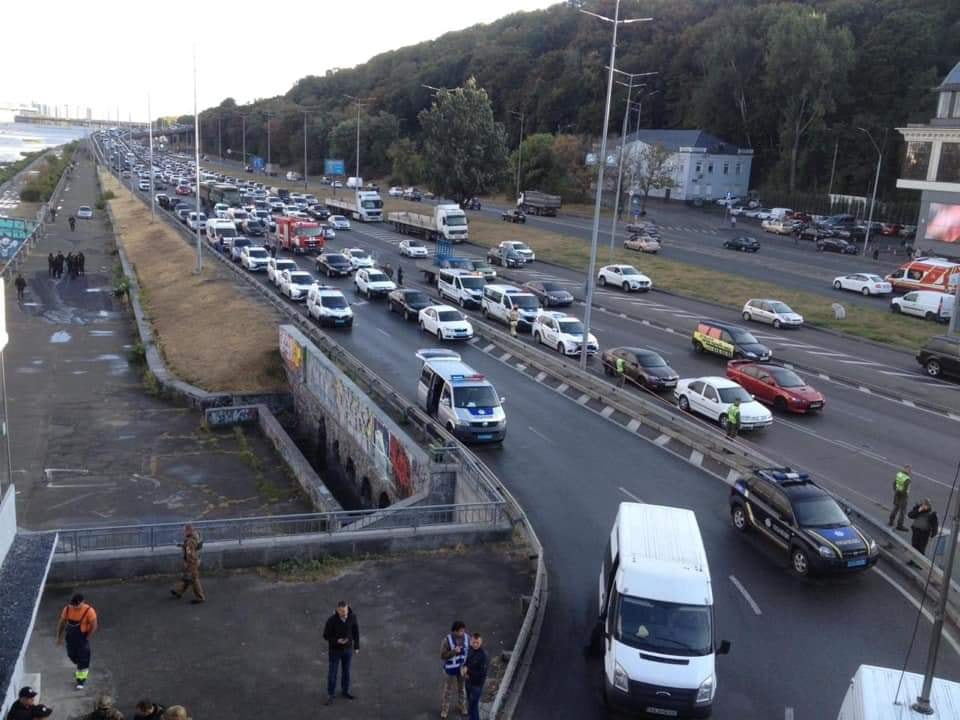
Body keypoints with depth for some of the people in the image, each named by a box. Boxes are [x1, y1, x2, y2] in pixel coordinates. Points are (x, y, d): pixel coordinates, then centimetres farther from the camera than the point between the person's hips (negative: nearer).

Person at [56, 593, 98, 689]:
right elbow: (62, 623, 4)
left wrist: (86, 639, -15)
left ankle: (81, 679, 14)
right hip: (70, 638, 5)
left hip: (82, 639, -5)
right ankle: (81, 669, 50)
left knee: (83, 659, 0)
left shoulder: (89, 611, -22)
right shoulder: (67, 609, -9)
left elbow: (94, 626, -15)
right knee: (72, 656, 21)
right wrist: (59, 637, 7)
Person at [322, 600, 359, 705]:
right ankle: (330, 695, 29)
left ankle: (345, 691, 41)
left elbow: (356, 631, -2)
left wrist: (357, 647, 3)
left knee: (346, 671, 19)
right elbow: (326, 636, -16)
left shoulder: (352, 617, -19)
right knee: (332, 673, 9)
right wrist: (337, 641, -33)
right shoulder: (331, 620, -28)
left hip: (348, 649, 3)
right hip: (335, 650, -3)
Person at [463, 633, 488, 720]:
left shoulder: (483, 655, -28)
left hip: (477, 683, -7)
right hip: (469, 681, 7)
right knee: (470, 702, 23)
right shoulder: (470, 649, -6)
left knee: (473, 705, 1)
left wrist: (468, 672, -19)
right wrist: (465, 667, -11)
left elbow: (482, 672, -25)